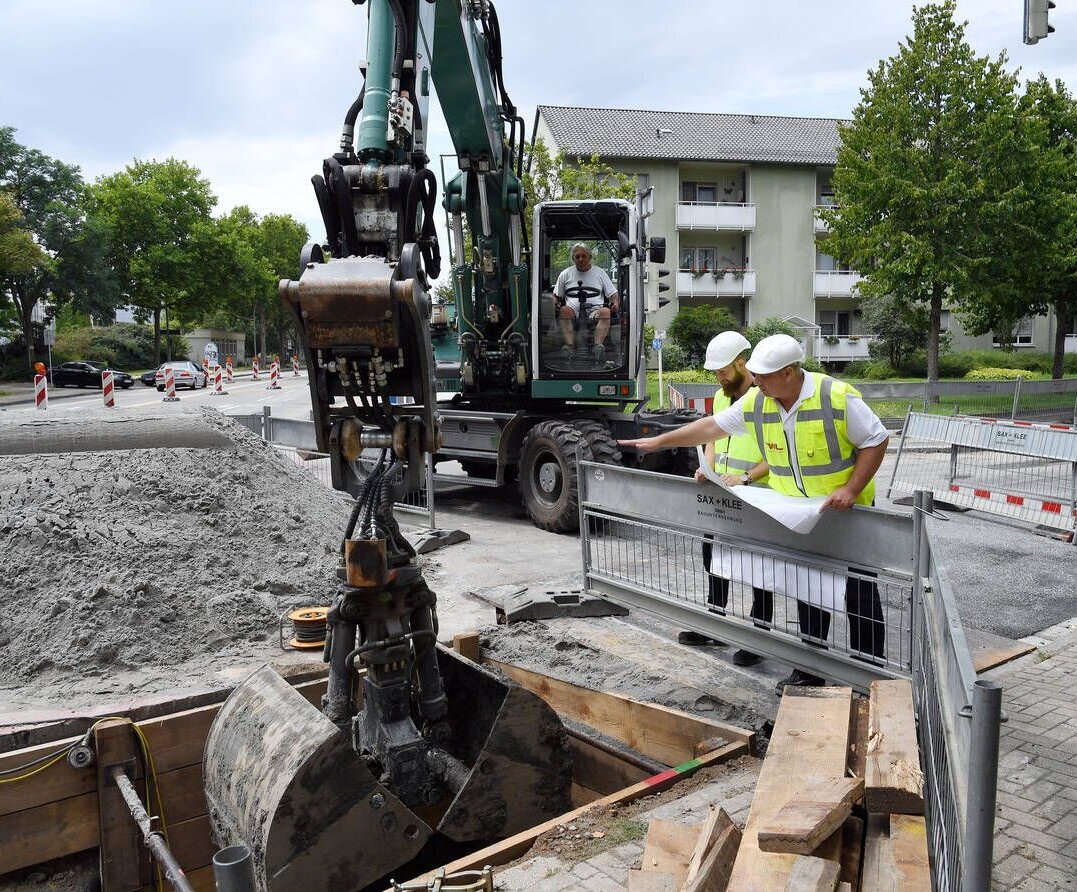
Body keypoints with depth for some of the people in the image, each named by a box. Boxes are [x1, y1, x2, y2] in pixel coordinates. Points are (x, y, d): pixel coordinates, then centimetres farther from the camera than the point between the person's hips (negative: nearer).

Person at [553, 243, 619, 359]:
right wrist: (554, 304, 0)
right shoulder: (565, 274, 20)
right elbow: (556, 295, 24)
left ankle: (598, 345, -50)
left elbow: (613, 293, 19)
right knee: (564, 310, -35)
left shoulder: (600, 273, 20)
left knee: (605, 311, -34)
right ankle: (570, 345, -47)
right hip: (574, 311, 0)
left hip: (594, 310, 0)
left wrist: (616, 303, -3)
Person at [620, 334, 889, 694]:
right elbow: (711, 426, 3)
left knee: (860, 594, 4)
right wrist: (658, 441, 3)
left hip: (850, 511, -4)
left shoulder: (837, 396, -21)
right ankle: (810, 670, 25)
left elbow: (877, 441, -14)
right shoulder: (755, 403, -7)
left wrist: (851, 489, -24)